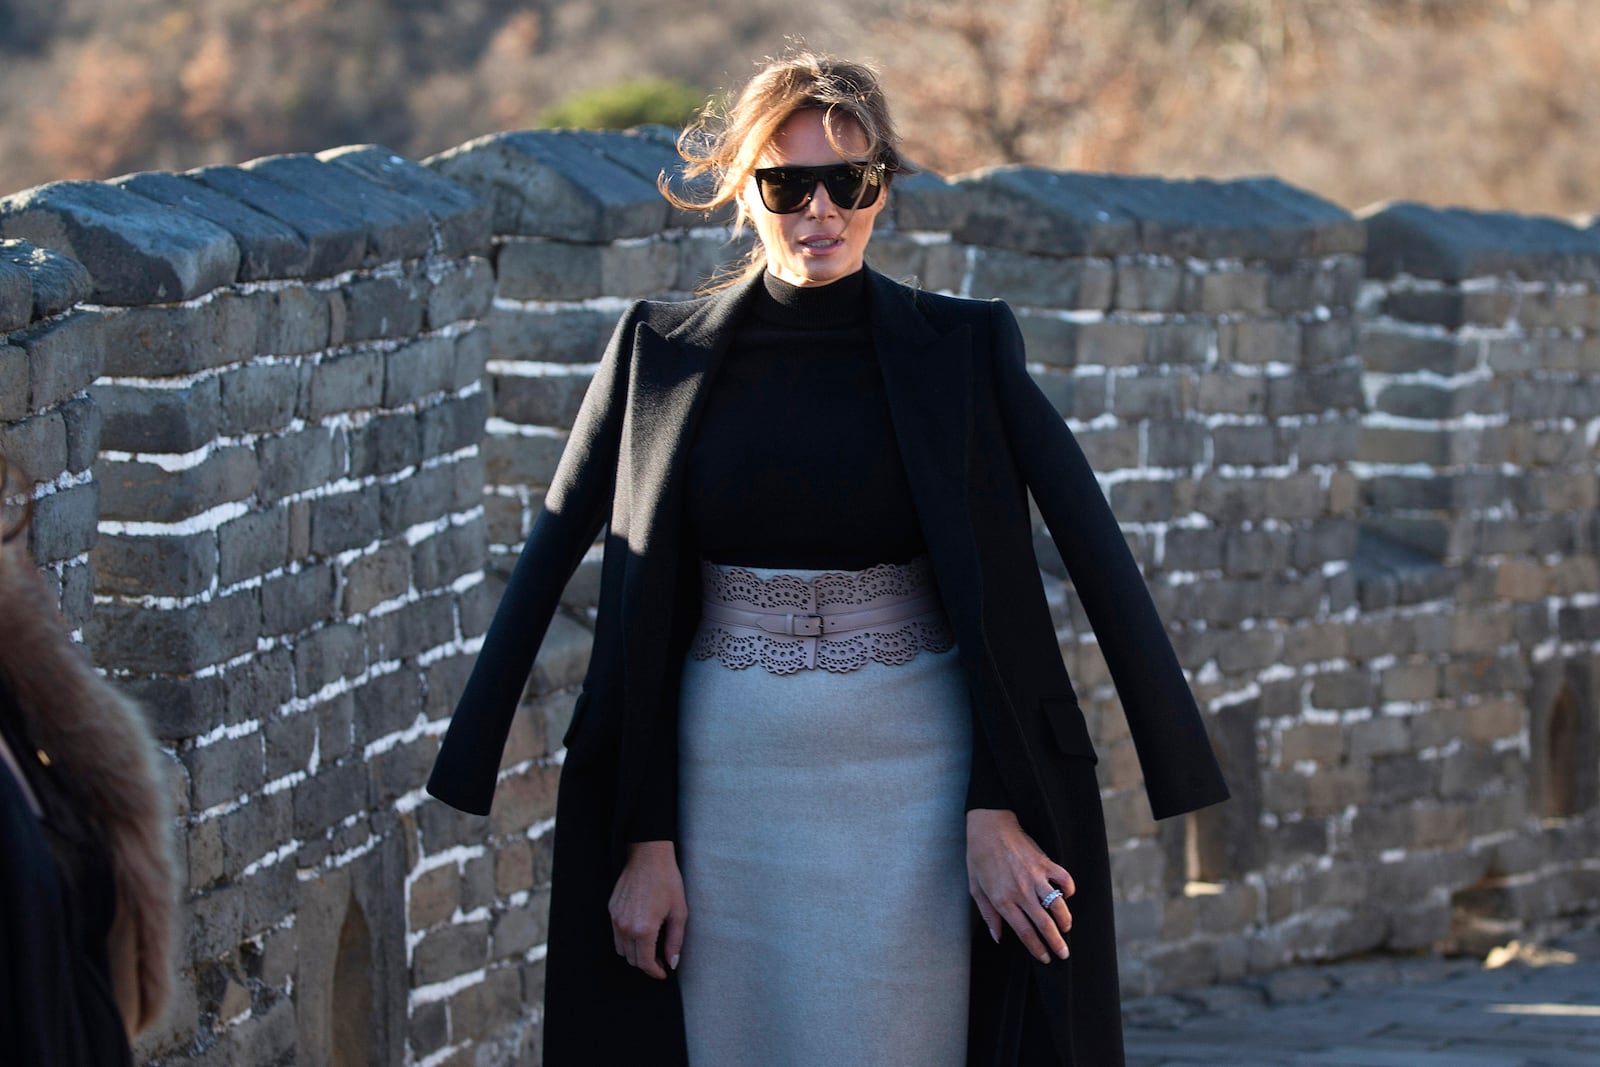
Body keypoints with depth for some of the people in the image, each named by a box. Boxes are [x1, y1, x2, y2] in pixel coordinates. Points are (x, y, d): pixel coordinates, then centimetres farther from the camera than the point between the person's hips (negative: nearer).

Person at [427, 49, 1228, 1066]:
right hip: (726, 781, 2)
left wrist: (996, 812, -11)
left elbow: (997, 601, -3)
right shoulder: (664, 358, 3)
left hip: (907, 785, -2)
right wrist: (644, 838, -2)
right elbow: (639, 616, 3)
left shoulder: (960, 351, -1)